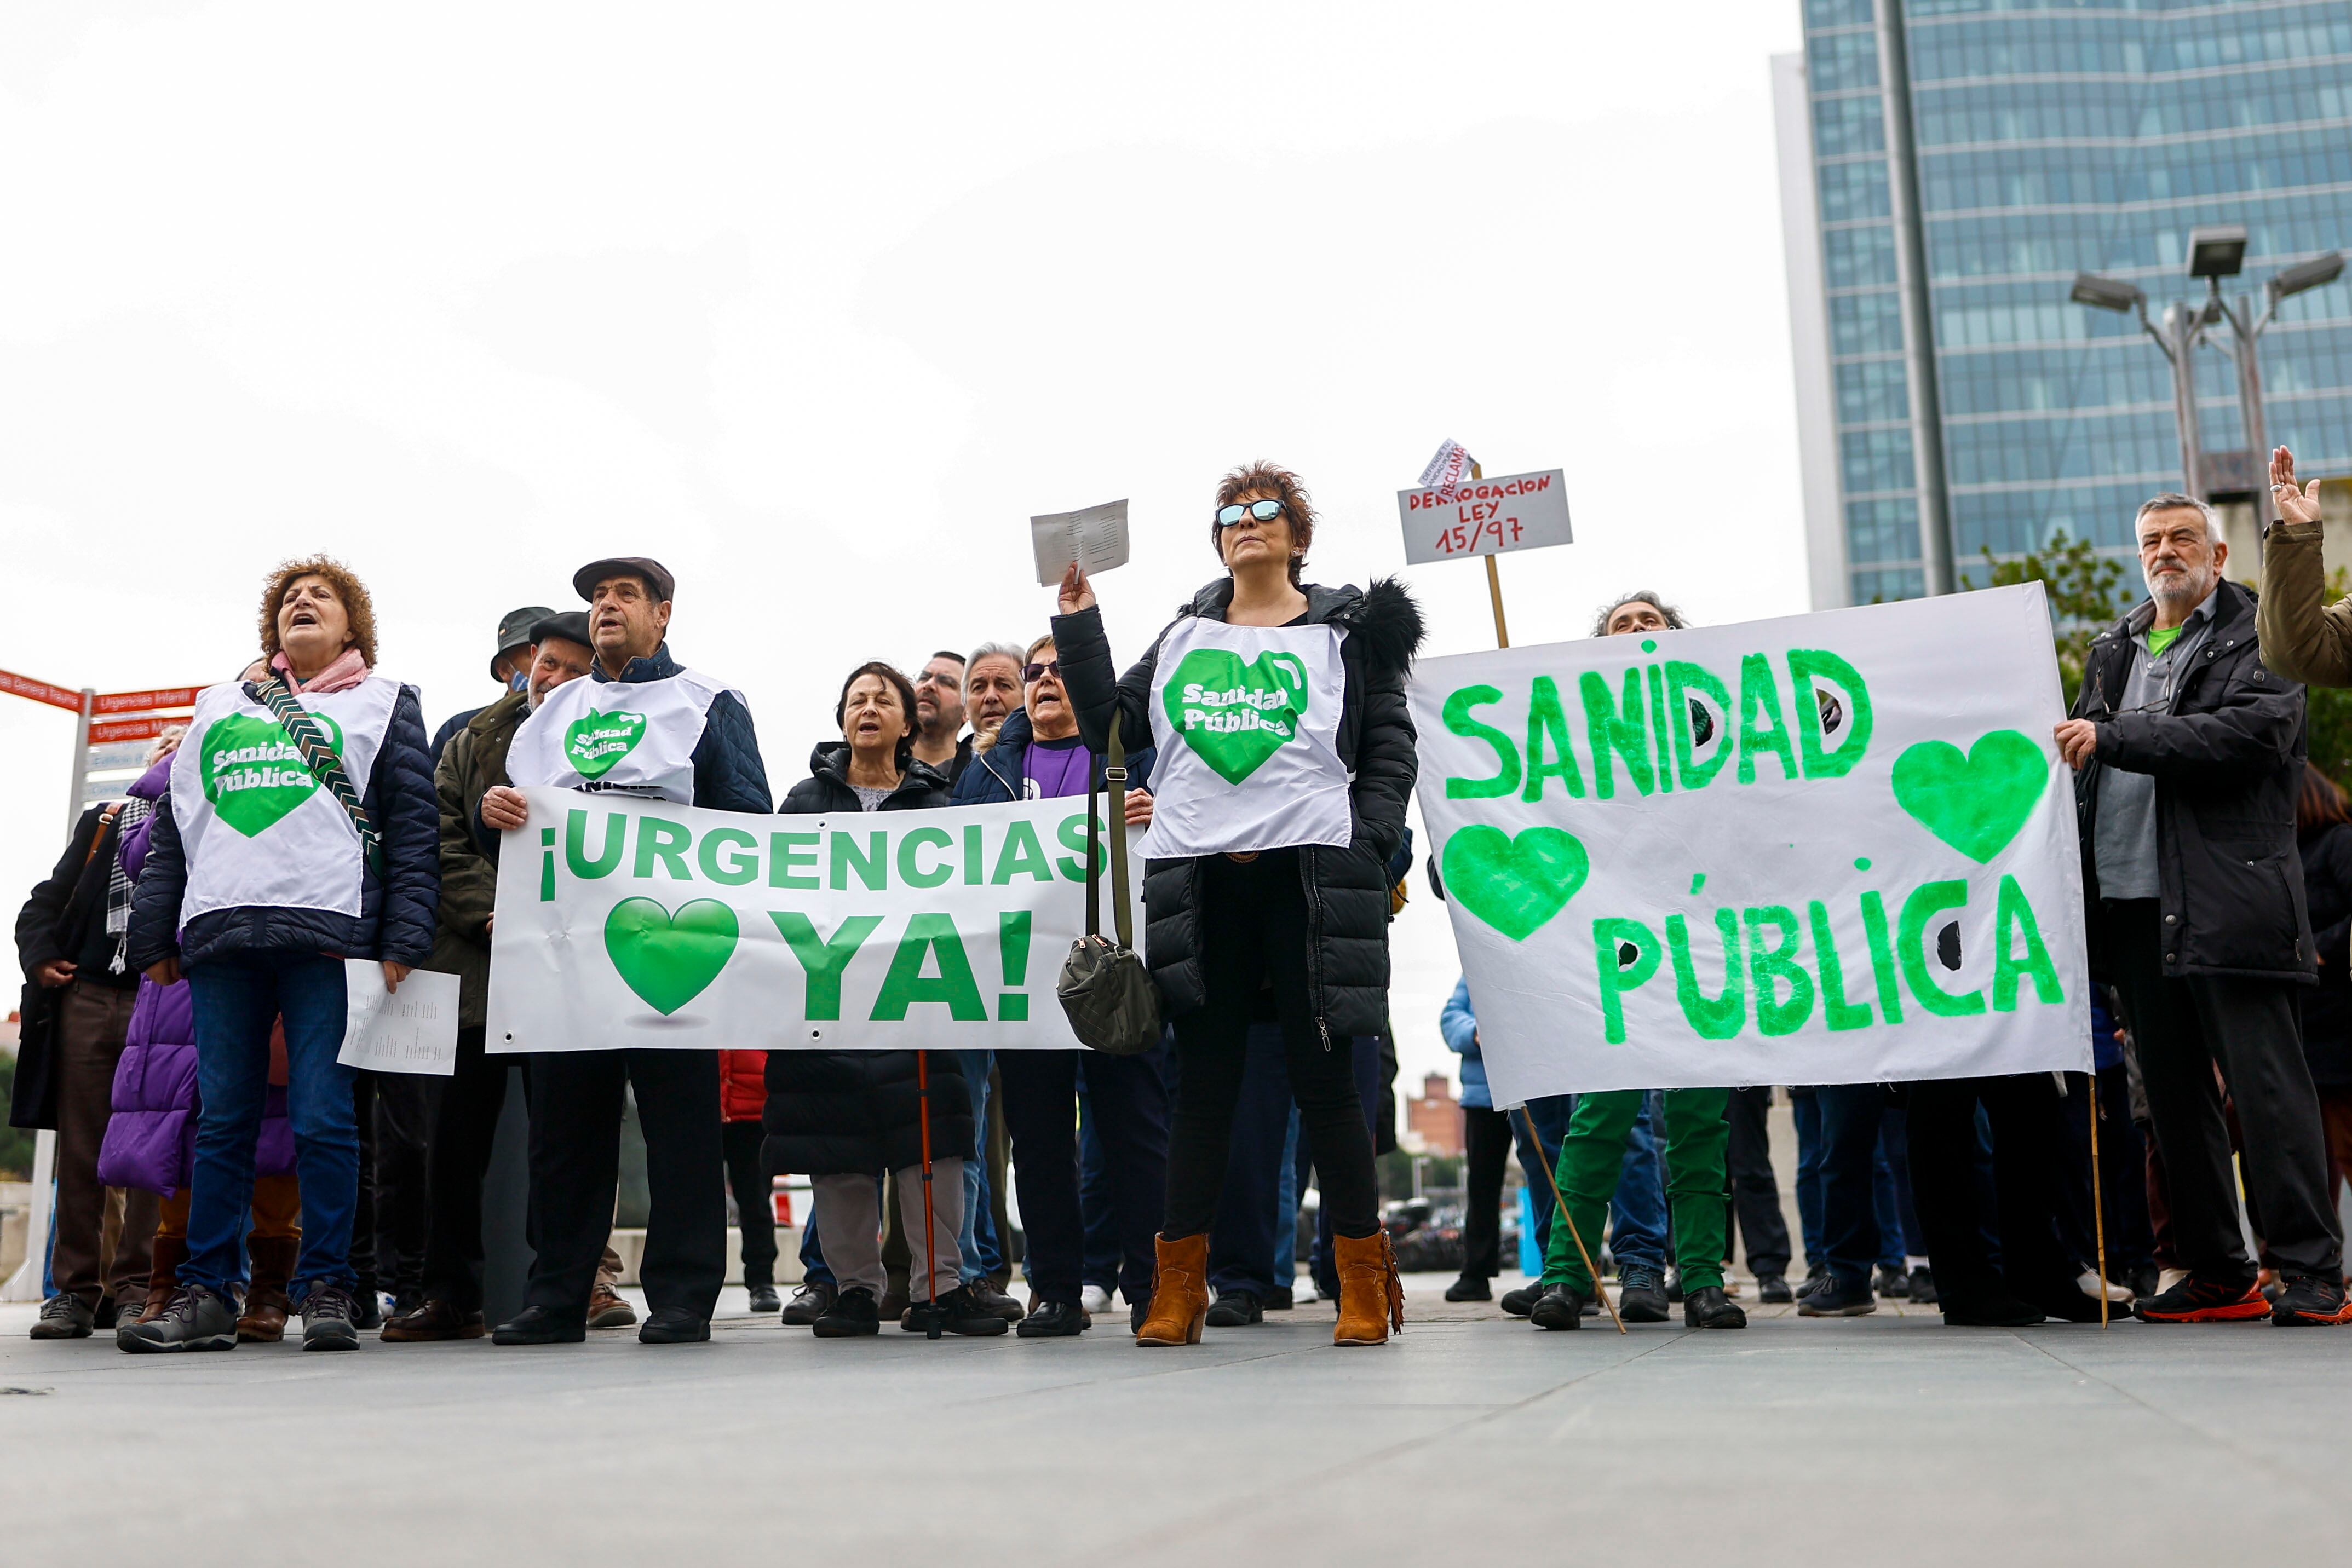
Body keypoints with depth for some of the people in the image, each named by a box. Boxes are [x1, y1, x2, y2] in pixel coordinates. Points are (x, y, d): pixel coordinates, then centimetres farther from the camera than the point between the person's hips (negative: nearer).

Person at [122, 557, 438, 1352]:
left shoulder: (385, 704, 14)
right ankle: (207, 1294, 8)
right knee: (222, 1120, 4)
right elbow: (174, 824, 23)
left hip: (328, 931, -4)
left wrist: (403, 938, -6)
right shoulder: (220, 708, 26)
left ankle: (326, 1288, 0)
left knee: (323, 1120, -7)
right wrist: (154, 933, 13)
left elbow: (413, 826, 5)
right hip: (219, 936, 4)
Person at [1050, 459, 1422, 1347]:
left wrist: (1369, 839, -7)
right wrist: (1079, 625, 7)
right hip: (1203, 878, 3)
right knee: (1204, 1081, 5)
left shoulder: (1349, 630, 11)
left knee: (1323, 1076, -1)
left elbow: (1391, 744, 7)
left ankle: (1364, 1282, 8)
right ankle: (1179, 1285, 9)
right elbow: (1111, 722, 14)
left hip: (1310, 873, -2)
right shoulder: (1186, 636, 19)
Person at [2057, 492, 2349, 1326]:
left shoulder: (2258, 637, 2)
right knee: (2174, 1094, 8)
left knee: (2266, 1084, -7)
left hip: (2227, 901, -6)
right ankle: (2217, 1274, 16)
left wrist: (2112, 738, -16)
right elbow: (2082, 755, 25)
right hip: (2131, 902, 6)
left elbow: (2249, 734, -15)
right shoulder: (2111, 649, 21)